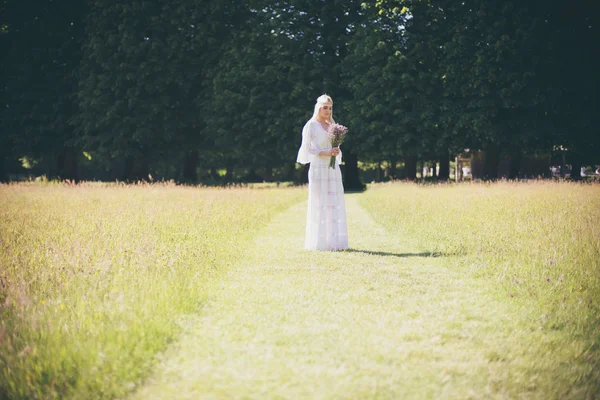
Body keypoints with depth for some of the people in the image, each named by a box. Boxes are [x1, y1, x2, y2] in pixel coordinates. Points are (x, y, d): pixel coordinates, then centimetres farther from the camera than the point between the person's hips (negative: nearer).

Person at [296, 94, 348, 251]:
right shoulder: (311, 125, -1)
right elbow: (306, 148, -8)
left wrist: (336, 152, -3)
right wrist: (324, 153, -17)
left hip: (333, 169, 6)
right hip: (318, 168, -6)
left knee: (334, 204, 3)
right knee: (319, 204, -6)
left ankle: (333, 241, 6)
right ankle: (319, 242, -3)